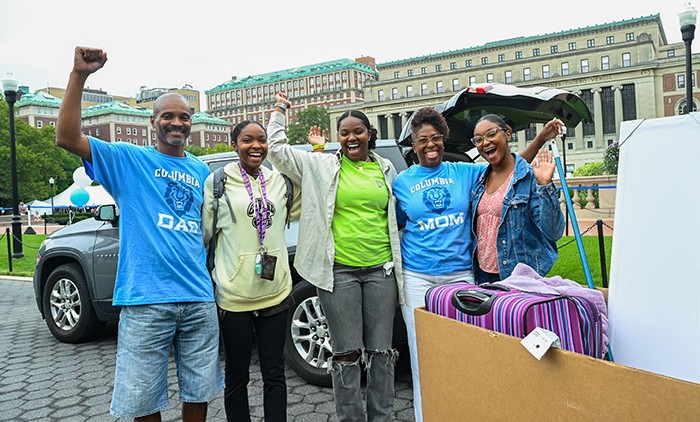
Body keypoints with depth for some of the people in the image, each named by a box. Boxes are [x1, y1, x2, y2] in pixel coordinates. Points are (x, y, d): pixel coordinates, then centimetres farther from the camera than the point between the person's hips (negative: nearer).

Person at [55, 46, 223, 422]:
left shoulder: (202, 171, 13)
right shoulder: (128, 160, 2)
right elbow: (67, 137, -11)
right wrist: (79, 75, -18)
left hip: (199, 299, 4)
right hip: (145, 301, -3)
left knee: (199, 392, 15)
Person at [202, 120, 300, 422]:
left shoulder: (279, 180, 8)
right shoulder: (218, 181, -2)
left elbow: (300, 208, 21)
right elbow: (204, 232, 2)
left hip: (275, 292, 3)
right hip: (234, 295, -3)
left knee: (274, 374, 11)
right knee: (237, 375, 11)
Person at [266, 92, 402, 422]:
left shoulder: (385, 169, 13)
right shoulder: (322, 166, 5)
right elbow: (278, 149, 3)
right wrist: (279, 111, 8)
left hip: (381, 270, 3)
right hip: (339, 271, -2)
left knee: (381, 351, 10)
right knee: (347, 354, 3)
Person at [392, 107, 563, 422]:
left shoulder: (464, 172, 7)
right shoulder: (402, 182, 5)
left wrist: (541, 138, 1)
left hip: (460, 273, 1)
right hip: (417, 277, -1)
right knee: (423, 352, 3)